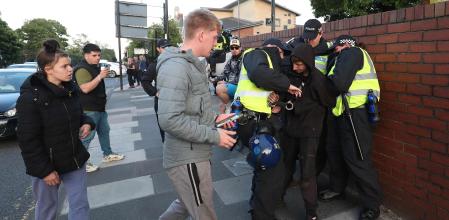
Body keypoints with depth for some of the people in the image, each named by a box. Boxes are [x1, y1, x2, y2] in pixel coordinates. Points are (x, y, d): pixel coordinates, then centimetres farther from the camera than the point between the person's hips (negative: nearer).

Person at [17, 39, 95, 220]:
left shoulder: (71, 89, -1)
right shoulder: (31, 97, -19)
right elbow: (28, 140, -18)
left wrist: (86, 123, -7)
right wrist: (44, 170, -17)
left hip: (74, 158, 5)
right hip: (46, 164, -4)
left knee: (80, 204, 9)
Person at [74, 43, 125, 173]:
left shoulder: (94, 67, 16)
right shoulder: (82, 69, -17)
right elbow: (85, 89, -28)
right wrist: (100, 76, -28)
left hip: (99, 107, 10)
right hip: (89, 110, -10)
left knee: (104, 131, 17)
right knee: (87, 136, -5)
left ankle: (107, 155, 31)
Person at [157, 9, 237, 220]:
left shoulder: (192, 64, 12)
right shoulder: (175, 67, -21)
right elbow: (170, 120, -28)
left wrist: (213, 118, 6)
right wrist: (214, 136, -22)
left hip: (194, 154, 9)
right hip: (187, 159, -9)